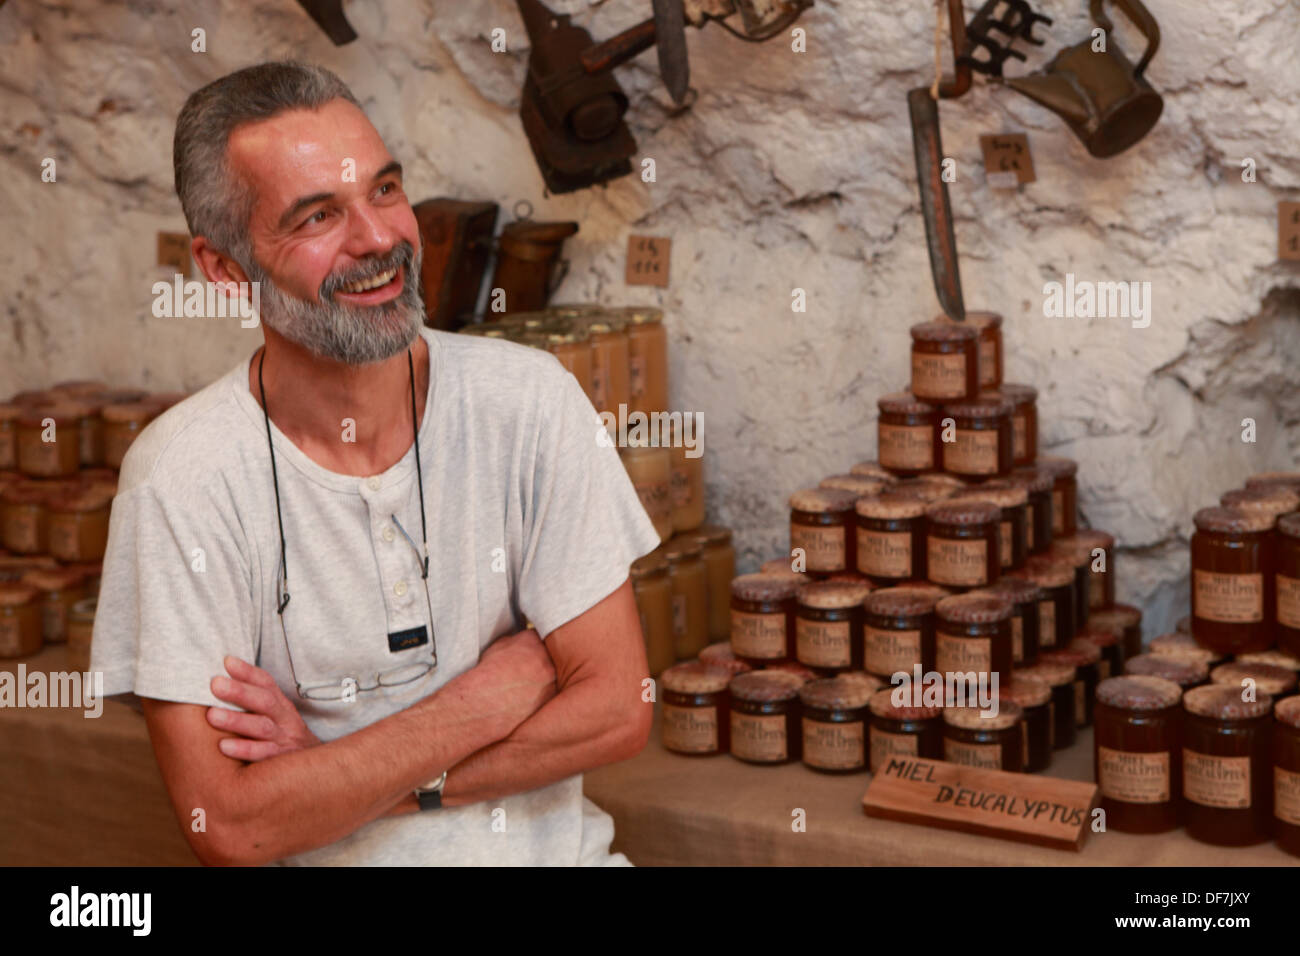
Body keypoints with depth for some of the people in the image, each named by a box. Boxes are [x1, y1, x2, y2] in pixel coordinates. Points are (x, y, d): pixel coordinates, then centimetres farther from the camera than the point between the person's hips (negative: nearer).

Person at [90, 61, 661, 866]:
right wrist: (495, 693, -10)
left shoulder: (527, 399, -4)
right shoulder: (182, 479, -11)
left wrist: (328, 774, -10)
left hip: (551, 850, 2)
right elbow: (228, 829, -13)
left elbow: (619, 709, -5)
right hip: (331, 865, -2)